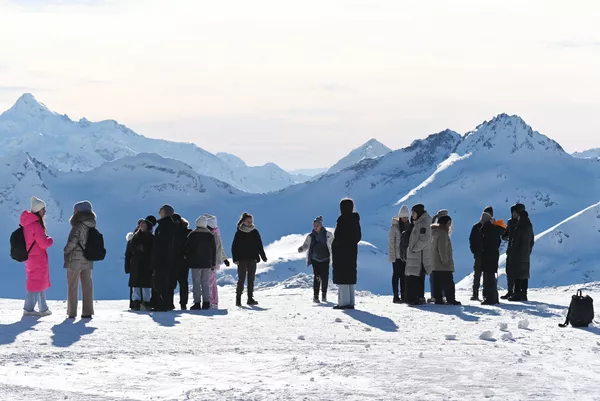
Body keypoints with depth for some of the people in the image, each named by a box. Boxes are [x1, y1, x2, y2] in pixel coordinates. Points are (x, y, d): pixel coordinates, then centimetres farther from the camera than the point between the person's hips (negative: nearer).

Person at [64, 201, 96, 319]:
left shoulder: (78, 226, -15)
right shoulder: (91, 227, 7)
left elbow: (72, 242, -20)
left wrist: (66, 252, -4)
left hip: (75, 260, -6)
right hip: (88, 261, 6)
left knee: (73, 287, 1)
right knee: (87, 286, 8)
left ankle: (72, 312, 1)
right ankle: (87, 311, 7)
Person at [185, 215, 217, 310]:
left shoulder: (192, 235, -6)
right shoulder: (210, 236, 5)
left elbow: (187, 249, -3)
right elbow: (214, 250, 9)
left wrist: (188, 260, 11)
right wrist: (213, 263, 14)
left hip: (195, 263, -3)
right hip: (207, 263, 3)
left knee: (196, 283, -1)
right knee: (205, 283, 9)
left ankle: (197, 303, -5)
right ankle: (206, 302, 3)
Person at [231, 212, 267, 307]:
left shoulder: (255, 232, 7)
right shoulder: (239, 233, -2)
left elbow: (259, 246, 12)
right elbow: (234, 247, -2)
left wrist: (263, 257, 6)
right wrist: (235, 259, -10)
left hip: (252, 259, 3)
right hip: (242, 259, -3)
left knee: (251, 279, 5)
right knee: (241, 279, -4)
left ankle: (250, 298, 9)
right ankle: (238, 298, 1)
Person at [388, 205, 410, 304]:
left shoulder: (409, 226, 9)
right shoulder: (394, 227, -6)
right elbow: (391, 242, -7)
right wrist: (391, 255, -13)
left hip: (406, 255, 5)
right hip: (397, 255, -5)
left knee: (404, 276, 8)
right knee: (397, 275, -1)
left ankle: (403, 296, 13)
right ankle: (396, 296, 1)